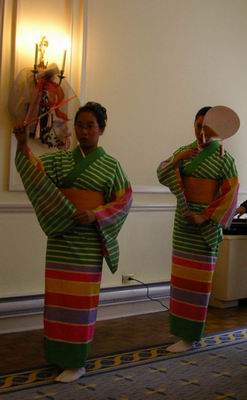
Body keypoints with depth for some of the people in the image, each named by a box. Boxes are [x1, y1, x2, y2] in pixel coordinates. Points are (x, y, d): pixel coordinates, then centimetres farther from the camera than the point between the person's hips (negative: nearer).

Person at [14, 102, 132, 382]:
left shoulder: (111, 165, 2)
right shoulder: (60, 160, 8)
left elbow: (124, 200, -3)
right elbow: (33, 169, -7)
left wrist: (95, 215, -16)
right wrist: (23, 145, -25)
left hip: (88, 238, -3)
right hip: (61, 235, 3)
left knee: (80, 296, 0)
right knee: (59, 294, 8)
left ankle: (76, 362, 9)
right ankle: (58, 354, 22)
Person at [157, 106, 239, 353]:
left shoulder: (224, 158, -7)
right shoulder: (184, 151, 7)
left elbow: (230, 195, -12)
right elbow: (162, 175, -1)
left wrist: (204, 217, -20)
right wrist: (175, 159, -20)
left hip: (206, 222, -5)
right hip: (183, 218, 5)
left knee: (198, 277, 0)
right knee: (182, 274, 10)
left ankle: (189, 336, 6)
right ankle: (185, 329, 24)